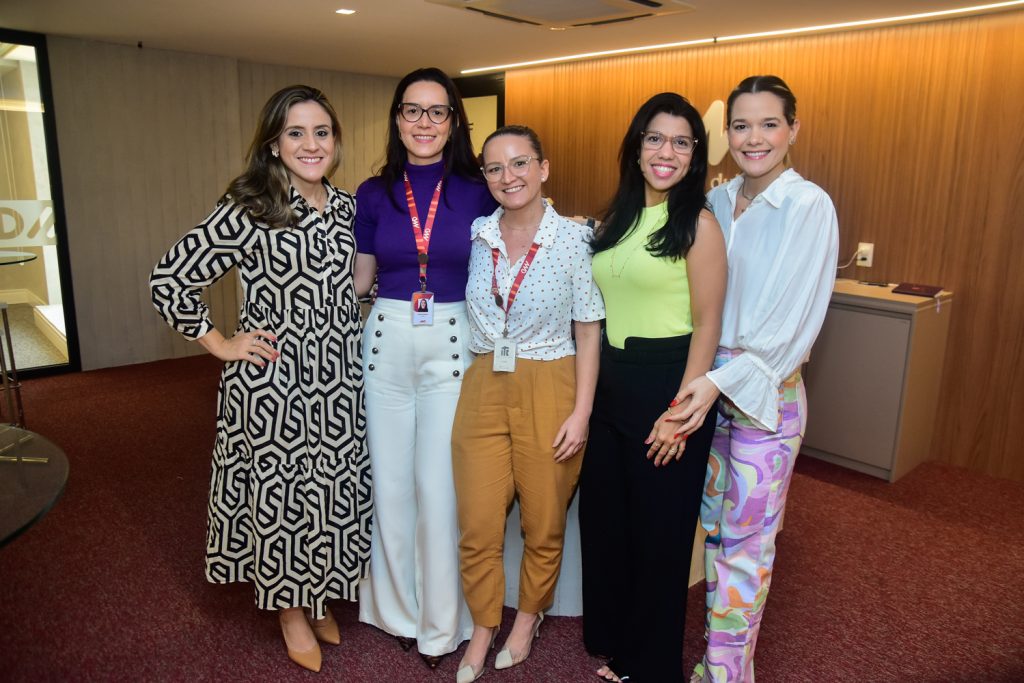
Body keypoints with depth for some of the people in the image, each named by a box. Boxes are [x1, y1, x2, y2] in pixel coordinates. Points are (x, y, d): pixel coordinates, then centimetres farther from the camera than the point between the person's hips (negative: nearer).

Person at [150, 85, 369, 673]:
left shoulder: (347, 206, 5)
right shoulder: (250, 211, -12)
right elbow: (171, 279, -11)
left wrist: (350, 332, 10)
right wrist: (222, 346, -9)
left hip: (338, 377, 5)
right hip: (272, 381, -5)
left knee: (334, 489, 15)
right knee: (281, 491, 8)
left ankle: (321, 598, 39)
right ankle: (291, 610, 32)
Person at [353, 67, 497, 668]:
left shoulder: (477, 191, 0)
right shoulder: (374, 194, 5)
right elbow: (359, 279, 10)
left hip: (453, 346, -2)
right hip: (387, 344, 2)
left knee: (439, 488, 2)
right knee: (390, 484, 10)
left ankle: (442, 623, 24)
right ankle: (399, 610, 33)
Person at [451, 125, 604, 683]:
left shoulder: (573, 239, -7)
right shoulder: (477, 236, 1)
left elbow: (588, 330, -5)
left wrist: (581, 411, -8)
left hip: (550, 390, -2)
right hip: (484, 387, 3)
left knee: (543, 524, 13)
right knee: (478, 526, 8)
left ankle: (528, 616, 40)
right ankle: (483, 626, 33)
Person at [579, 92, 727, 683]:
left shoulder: (698, 223, -9)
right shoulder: (618, 217, 10)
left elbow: (707, 324, -12)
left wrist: (680, 409, -18)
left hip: (666, 382, -7)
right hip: (609, 382, 7)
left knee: (658, 528, 8)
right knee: (605, 516, 17)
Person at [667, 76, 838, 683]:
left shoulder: (809, 206, -10)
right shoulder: (717, 200, 7)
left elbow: (795, 319, -16)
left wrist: (724, 380, -21)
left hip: (767, 391, -6)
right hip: (710, 382, 6)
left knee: (745, 539, 5)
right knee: (714, 525, 15)